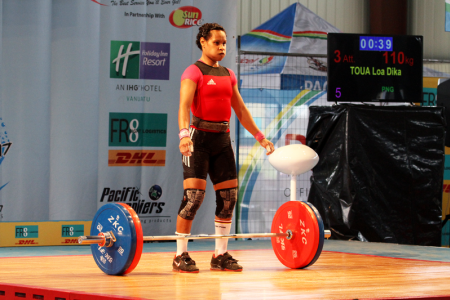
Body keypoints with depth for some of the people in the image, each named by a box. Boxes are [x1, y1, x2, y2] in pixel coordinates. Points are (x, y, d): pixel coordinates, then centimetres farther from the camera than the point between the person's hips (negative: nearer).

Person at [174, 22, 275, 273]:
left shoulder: (228, 75, 16)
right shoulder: (193, 72, -6)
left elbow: (241, 110, 21)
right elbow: (184, 105, -20)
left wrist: (260, 136, 17)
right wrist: (184, 134, -36)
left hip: (222, 140, 7)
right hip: (199, 138, -7)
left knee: (229, 196, 4)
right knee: (194, 196, -13)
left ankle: (221, 255, 13)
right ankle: (181, 256, -6)